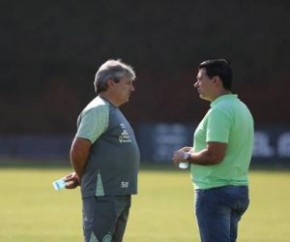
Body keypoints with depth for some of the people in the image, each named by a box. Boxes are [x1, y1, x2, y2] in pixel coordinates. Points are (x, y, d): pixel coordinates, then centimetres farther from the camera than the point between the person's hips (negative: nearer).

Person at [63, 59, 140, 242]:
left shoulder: (113, 111, 20)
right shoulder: (99, 110, -12)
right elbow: (78, 150, -19)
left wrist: (81, 178, 11)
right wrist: (82, 178, -3)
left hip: (120, 195, 10)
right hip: (103, 195, -10)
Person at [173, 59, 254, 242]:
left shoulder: (220, 111, -17)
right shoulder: (240, 108, 14)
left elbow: (214, 155, -24)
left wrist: (187, 156, -8)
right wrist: (196, 151, 16)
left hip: (215, 191, -10)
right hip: (239, 188, 10)